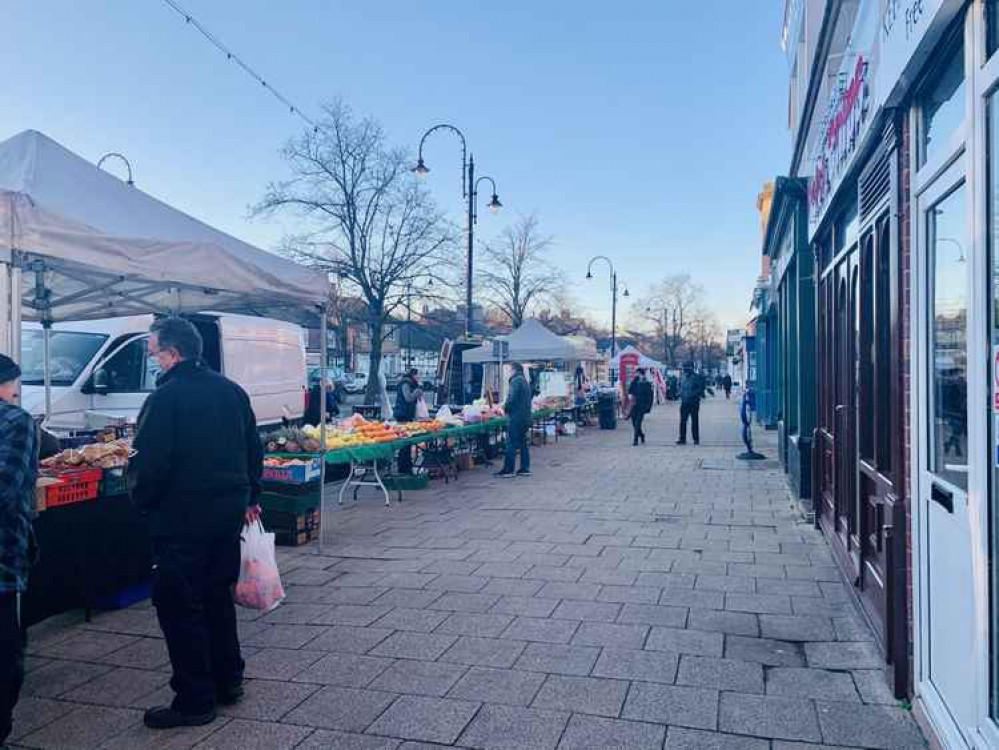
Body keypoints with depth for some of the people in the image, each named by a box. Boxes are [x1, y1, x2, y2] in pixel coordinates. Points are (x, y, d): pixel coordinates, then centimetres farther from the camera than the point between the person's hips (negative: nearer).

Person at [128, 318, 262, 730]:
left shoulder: (166, 397, -16)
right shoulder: (231, 390, 7)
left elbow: (148, 462, -18)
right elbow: (254, 448, 13)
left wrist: (142, 501, 0)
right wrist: (249, 495, 22)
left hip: (182, 517, -7)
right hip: (230, 510, 8)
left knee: (179, 606, 5)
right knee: (218, 595, 20)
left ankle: (195, 701, 13)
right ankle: (228, 680, 31)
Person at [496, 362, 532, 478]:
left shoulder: (516, 381, -11)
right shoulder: (525, 381, 18)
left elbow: (512, 399, -20)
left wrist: (505, 408, -4)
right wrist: (505, 406, 16)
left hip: (516, 417, -9)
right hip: (526, 417, 9)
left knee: (511, 444, -5)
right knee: (523, 443, 12)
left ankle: (508, 470, -3)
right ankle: (525, 468, 14)